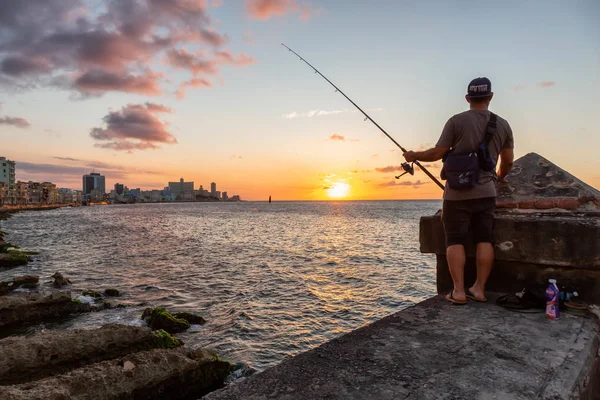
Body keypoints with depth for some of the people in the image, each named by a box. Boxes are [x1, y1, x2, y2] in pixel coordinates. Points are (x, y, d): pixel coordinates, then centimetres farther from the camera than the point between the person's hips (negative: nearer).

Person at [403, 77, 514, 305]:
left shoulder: (457, 121, -6)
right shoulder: (502, 125, 7)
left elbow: (438, 153, -7)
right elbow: (508, 161, 12)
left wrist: (414, 156, 10)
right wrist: (500, 177, 33)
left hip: (457, 193, -3)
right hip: (486, 192, 4)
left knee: (455, 240, 1)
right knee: (484, 240, 8)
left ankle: (458, 291, 1)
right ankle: (479, 289, 12)